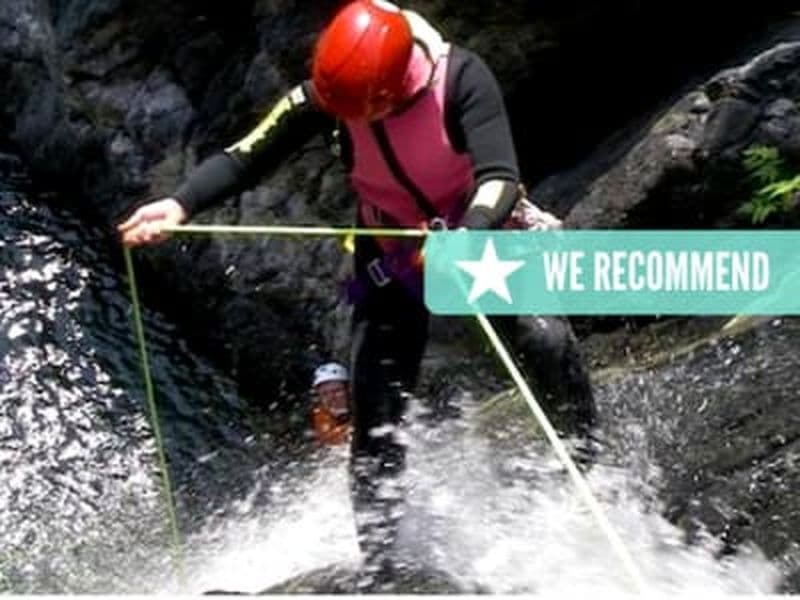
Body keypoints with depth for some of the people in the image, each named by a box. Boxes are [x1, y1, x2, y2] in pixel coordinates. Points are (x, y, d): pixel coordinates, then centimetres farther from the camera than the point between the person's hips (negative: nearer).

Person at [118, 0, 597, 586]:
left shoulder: (460, 77, -29)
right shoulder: (326, 94, -21)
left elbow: (500, 178, -37)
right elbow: (246, 155, -19)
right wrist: (180, 204, -36)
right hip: (394, 254, 2)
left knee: (547, 342, -25)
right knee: (377, 412, -7)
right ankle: (380, 563, 0)